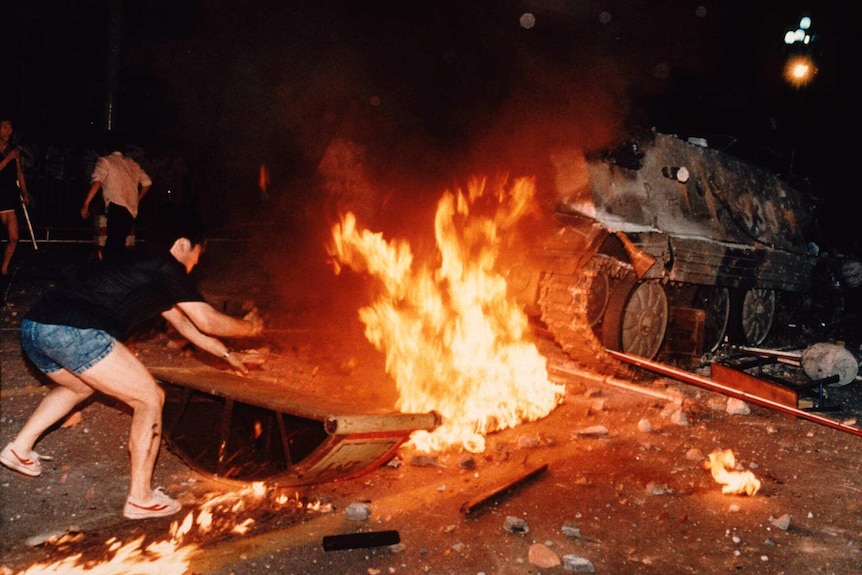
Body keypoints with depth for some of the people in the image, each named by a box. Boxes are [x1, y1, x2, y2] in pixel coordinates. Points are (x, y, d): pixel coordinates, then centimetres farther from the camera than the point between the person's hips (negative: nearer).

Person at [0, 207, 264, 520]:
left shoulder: (143, 266, 29)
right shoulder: (168, 269, 3)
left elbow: (184, 323, 36)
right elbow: (208, 321, 7)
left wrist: (228, 355, 39)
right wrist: (249, 327, 25)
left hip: (34, 326, 10)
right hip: (74, 332, -10)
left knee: (79, 386, 39)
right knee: (150, 399, 2)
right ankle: (140, 499, 9)